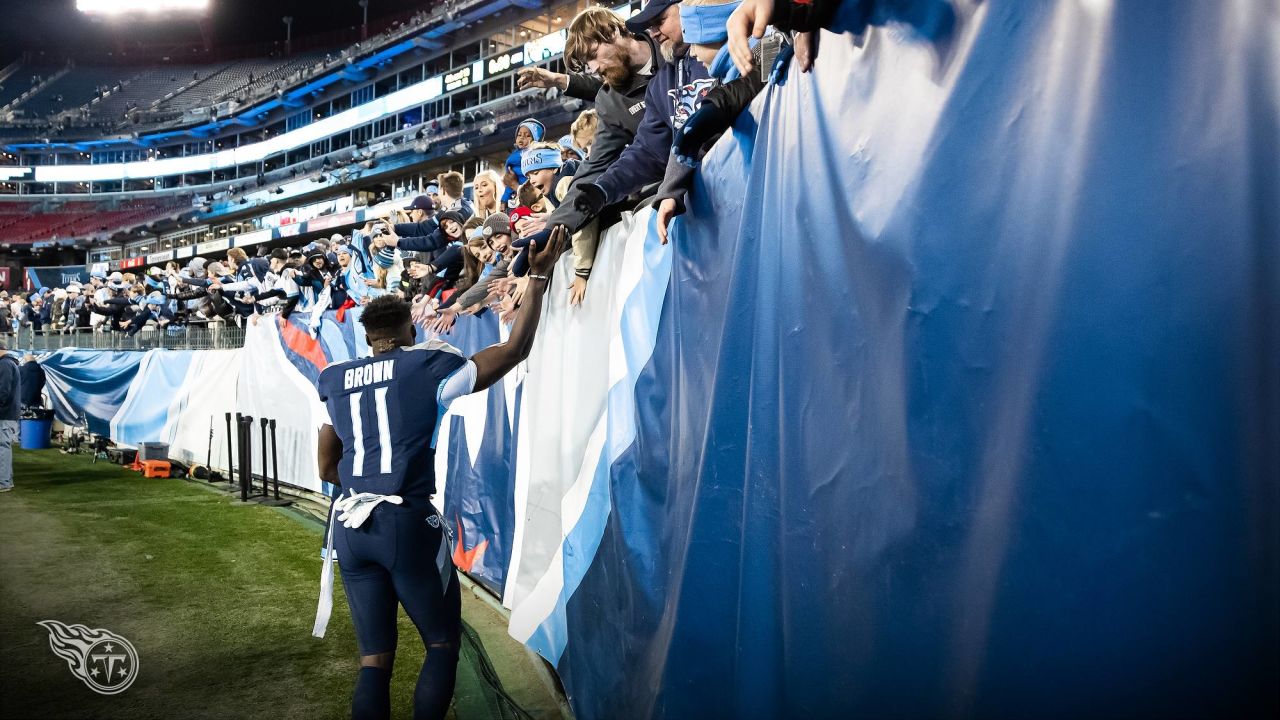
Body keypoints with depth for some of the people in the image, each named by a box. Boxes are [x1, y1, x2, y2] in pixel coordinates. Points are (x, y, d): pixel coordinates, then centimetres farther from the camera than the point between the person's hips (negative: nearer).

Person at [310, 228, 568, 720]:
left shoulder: (335, 381, 13)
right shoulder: (428, 366, -1)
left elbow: (327, 468, 19)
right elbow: (515, 350, 0)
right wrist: (538, 277, 7)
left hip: (350, 527, 5)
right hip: (407, 524, -5)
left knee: (374, 657, 12)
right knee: (443, 645, 12)